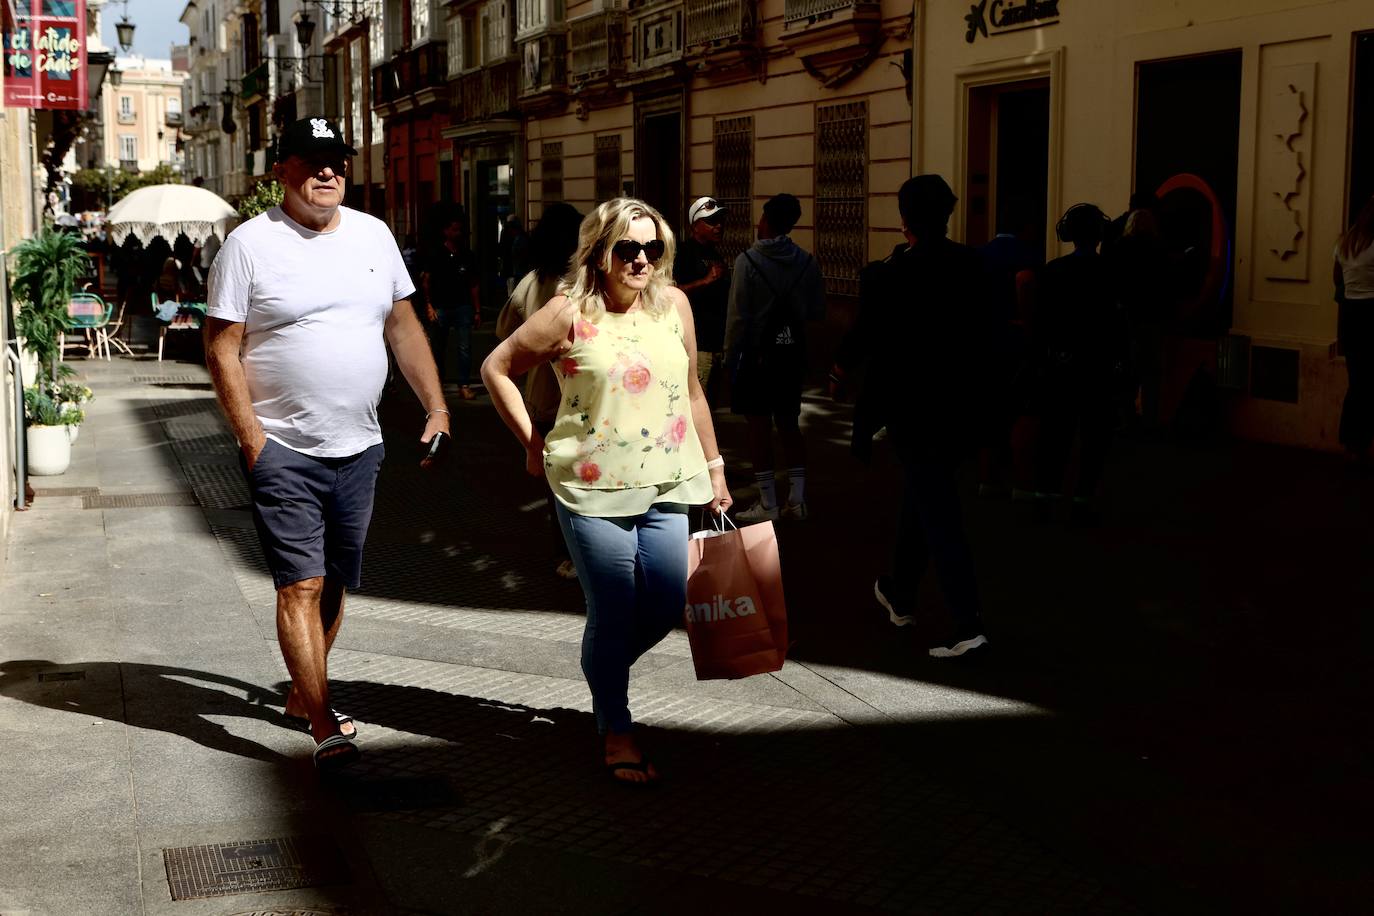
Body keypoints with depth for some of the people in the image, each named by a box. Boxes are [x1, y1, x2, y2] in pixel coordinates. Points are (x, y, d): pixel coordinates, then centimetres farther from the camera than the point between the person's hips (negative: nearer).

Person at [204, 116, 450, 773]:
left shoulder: (373, 236, 9)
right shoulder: (250, 244, -7)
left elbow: (403, 326, 16)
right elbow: (222, 349, -8)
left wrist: (436, 405, 9)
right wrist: (252, 438, -14)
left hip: (358, 448, 5)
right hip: (284, 450, -5)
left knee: (334, 583, 14)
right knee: (301, 586, -9)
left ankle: (302, 693, 33)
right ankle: (325, 729, -7)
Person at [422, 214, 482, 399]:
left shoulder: (467, 254, 9)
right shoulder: (437, 254, 1)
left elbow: (474, 284, 12)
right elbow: (425, 281, 2)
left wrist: (477, 310, 7)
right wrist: (429, 306, -6)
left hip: (463, 307, 2)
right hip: (440, 307, -1)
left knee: (465, 348, -5)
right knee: (438, 348, 6)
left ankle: (464, 385, -2)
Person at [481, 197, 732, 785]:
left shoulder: (674, 304, 5)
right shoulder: (570, 314, -8)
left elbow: (692, 392, 14)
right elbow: (497, 368, 1)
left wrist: (713, 467, 16)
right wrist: (532, 445, 1)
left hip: (665, 486, 4)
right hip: (593, 490, -4)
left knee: (666, 608, 7)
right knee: (613, 617, 2)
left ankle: (604, 670, 38)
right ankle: (616, 730, 22)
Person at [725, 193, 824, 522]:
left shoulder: (748, 260, -13)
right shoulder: (807, 262, -2)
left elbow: (738, 316, -13)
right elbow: (817, 311, 4)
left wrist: (730, 356, -3)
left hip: (757, 352, -4)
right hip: (792, 352, 4)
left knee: (759, 425, 3)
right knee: (789, 424, 13)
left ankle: (768, 504, 7)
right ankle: (797, 500, 14)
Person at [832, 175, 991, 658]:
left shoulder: (887, 277, -17)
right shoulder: (972, 266, -2)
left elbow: (865, 338, -8)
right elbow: (982, 335, 5)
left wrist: (842, 365, 10)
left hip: (911, 410, -6)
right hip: (959, 406, 6)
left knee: (937, 513, -3)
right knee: (920, 498, 22)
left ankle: (967, 621, -9)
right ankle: (901, 595, 37)